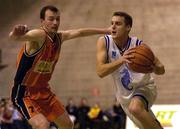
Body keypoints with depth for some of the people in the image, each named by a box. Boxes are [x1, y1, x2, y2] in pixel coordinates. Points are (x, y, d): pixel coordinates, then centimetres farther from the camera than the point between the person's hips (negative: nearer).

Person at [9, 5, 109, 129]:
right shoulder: (39, 35, -24)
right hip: (24, 94, -9)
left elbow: (79, 32, 17)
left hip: (44, 91, 9)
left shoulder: (59, 37, 1)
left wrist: (104, 30, 22)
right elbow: (16, 37, -43)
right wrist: (16, 34, -67)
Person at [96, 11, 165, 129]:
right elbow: (100, 71, -26)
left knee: (135, 108, -37)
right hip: (125, 95, 4)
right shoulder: (104, 42, -16)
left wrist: (153, 67, -34)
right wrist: (122, 60, -41)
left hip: (144, 87, -4)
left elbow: (161, 70, -9)